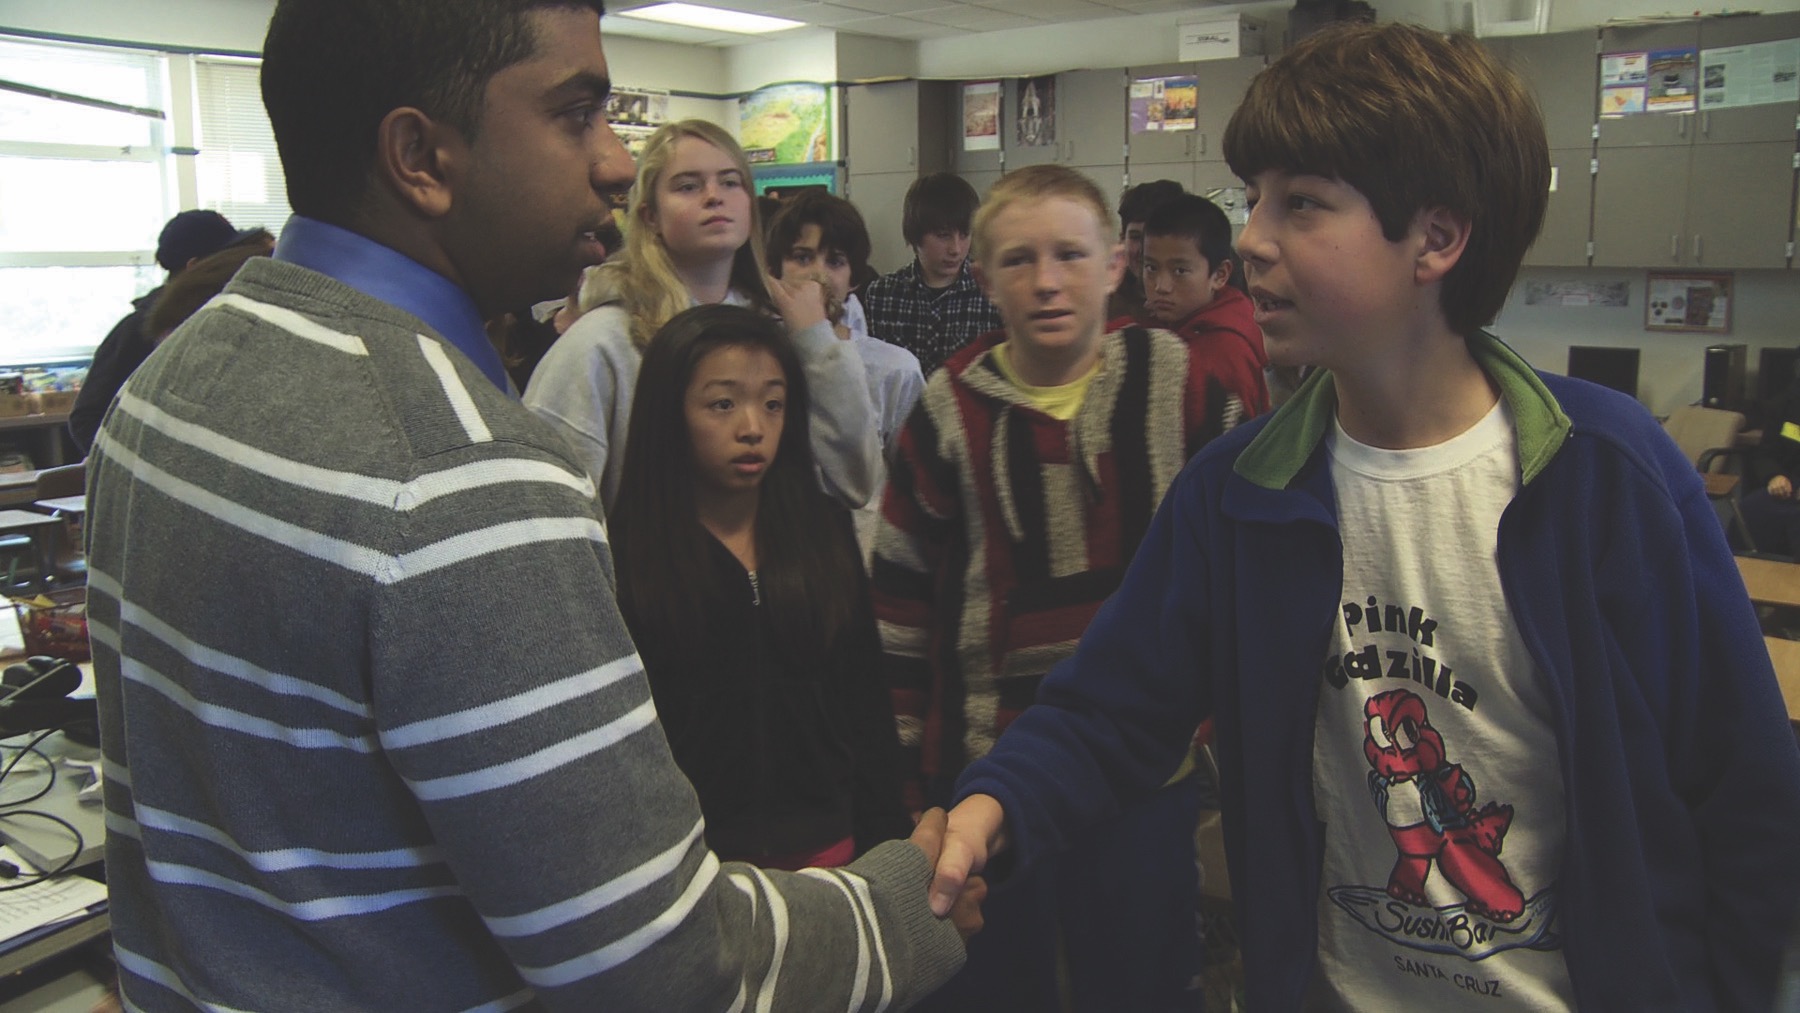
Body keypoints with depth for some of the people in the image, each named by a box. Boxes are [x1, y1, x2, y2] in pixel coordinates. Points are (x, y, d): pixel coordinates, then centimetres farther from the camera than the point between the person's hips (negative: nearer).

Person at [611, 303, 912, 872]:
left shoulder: (826, 532, 3)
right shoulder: (624, 554, -9)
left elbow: (866, 698, 6)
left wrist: (887, 840, 5)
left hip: (825, 846, 3)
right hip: (689, 855, -3)